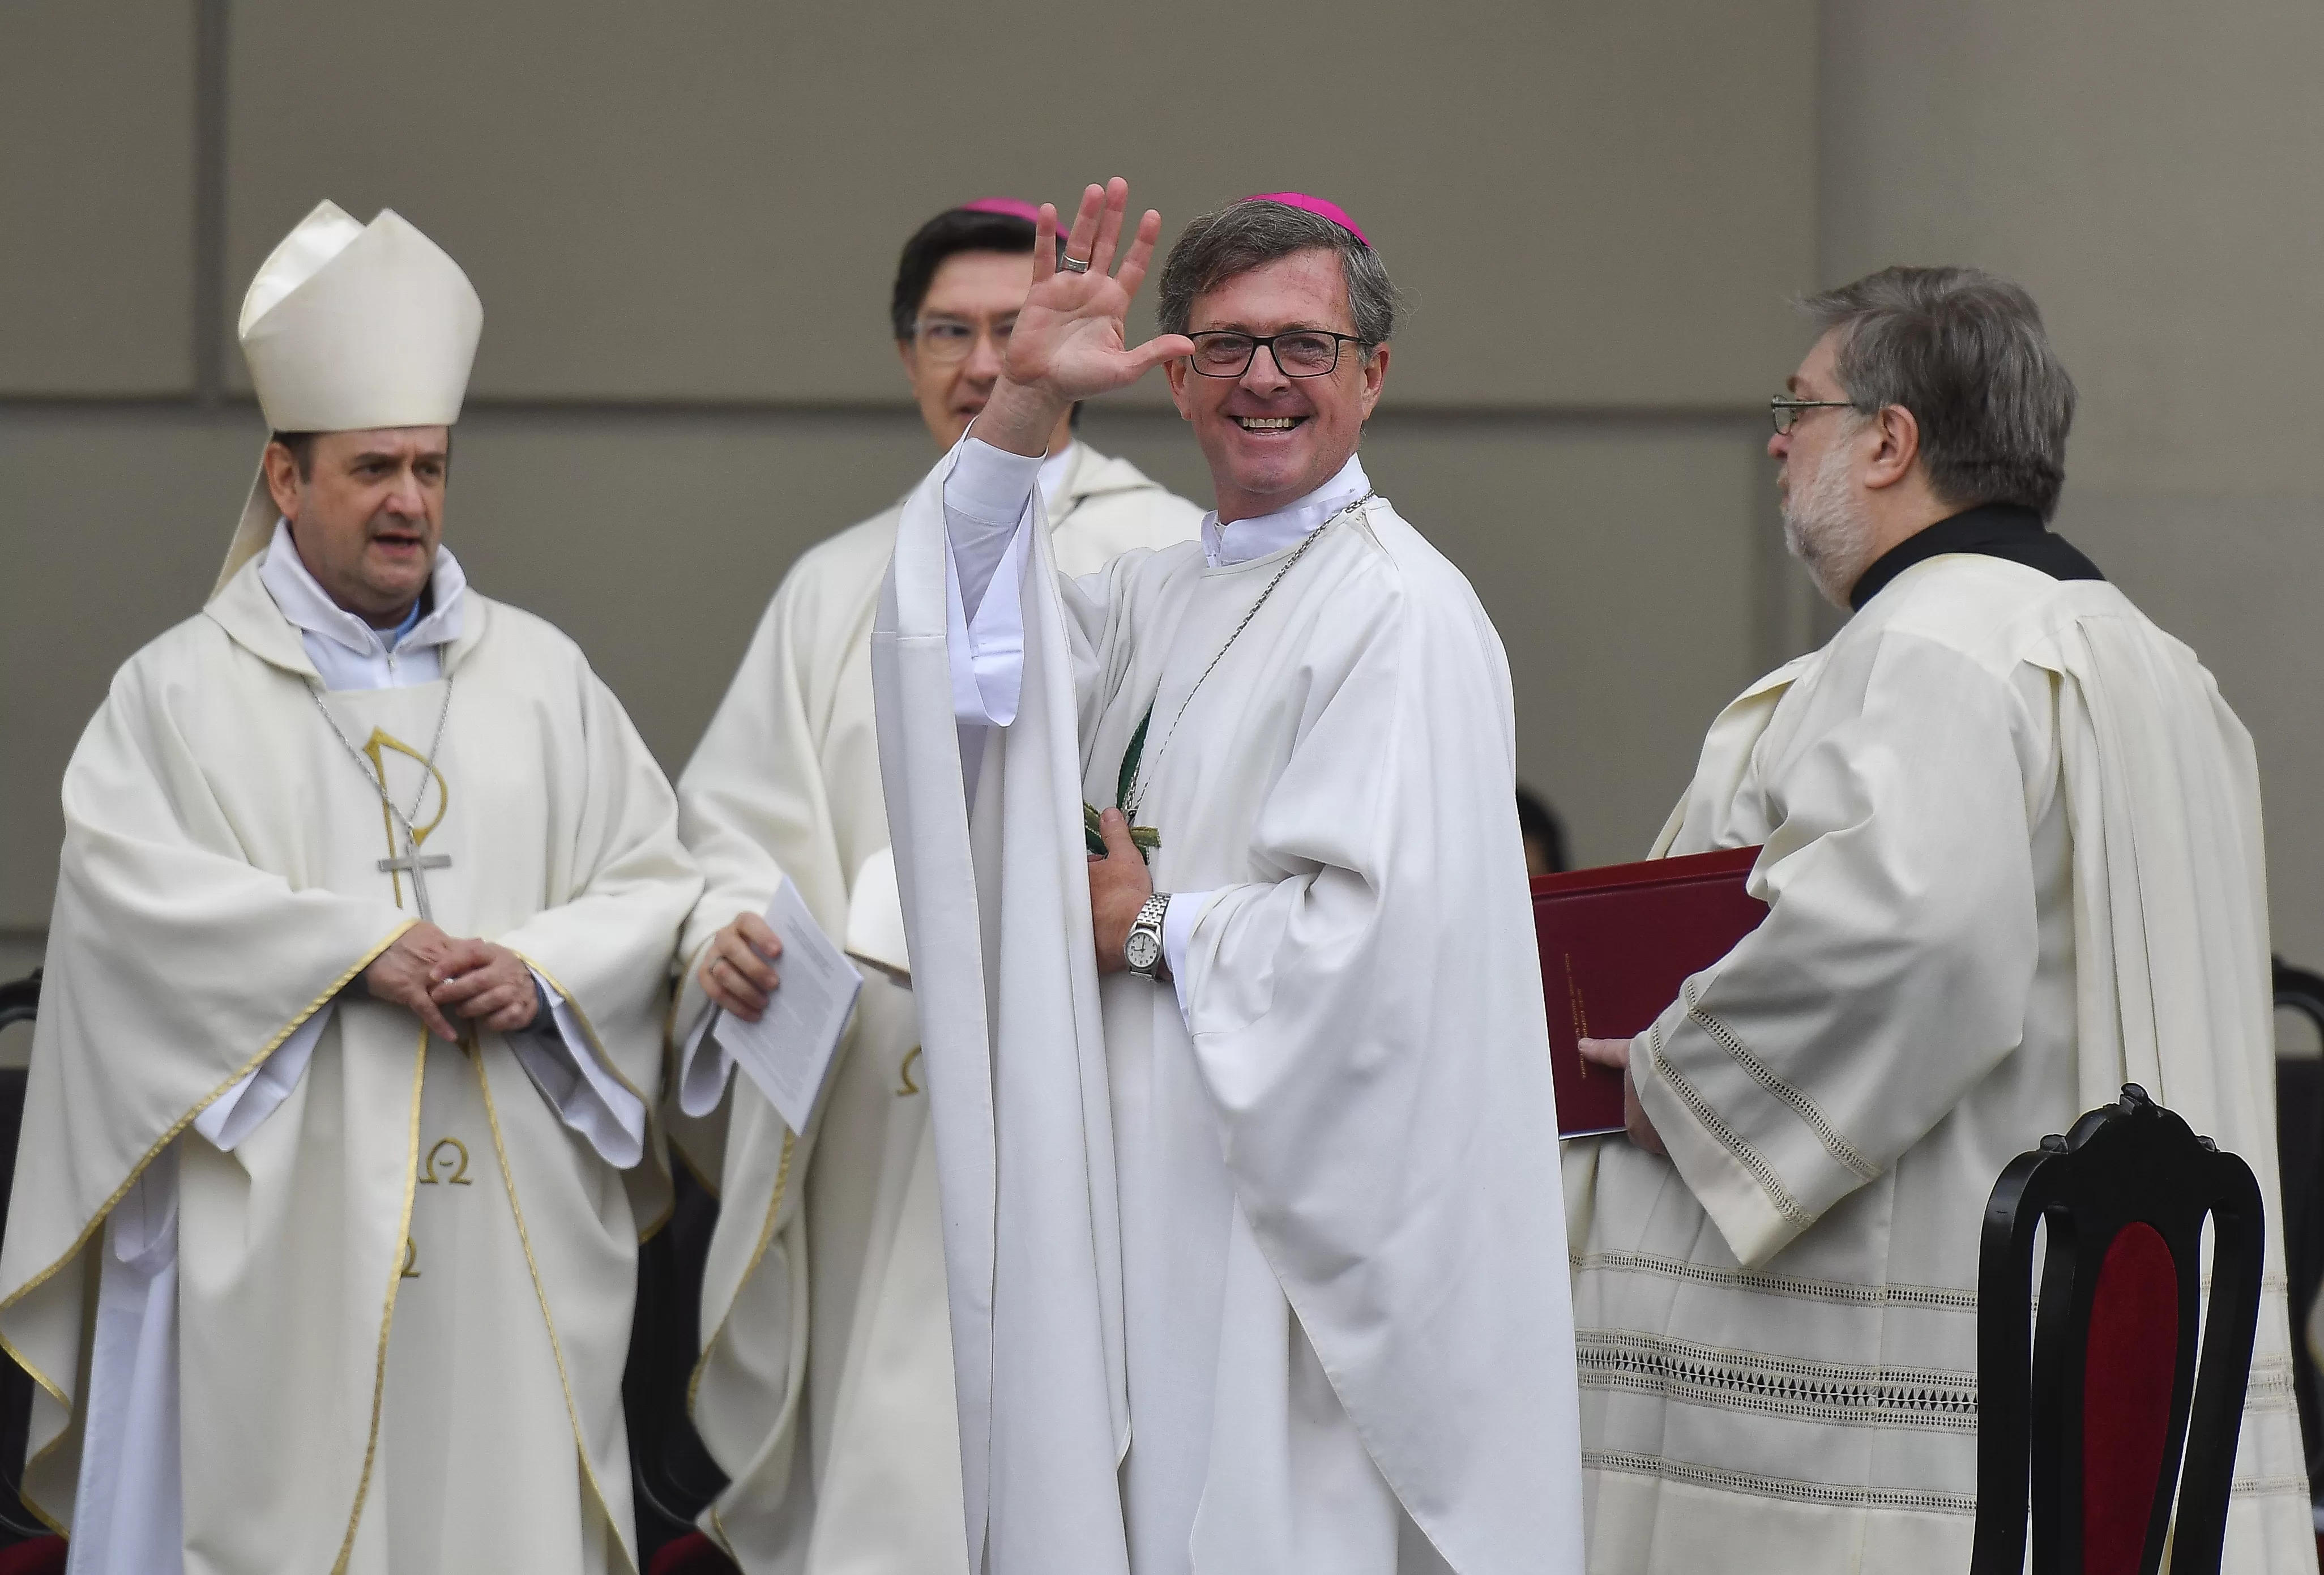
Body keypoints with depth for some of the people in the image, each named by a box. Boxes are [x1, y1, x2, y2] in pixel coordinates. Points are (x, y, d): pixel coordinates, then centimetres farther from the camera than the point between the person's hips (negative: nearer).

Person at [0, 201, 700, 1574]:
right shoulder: (184, 689, 4)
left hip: (512, 1227, 3)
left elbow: (656, 880, 10)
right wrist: (359, 950, -17)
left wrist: (543, 970, -10)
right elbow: (130, 888, -11)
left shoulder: (542, 676, 12)